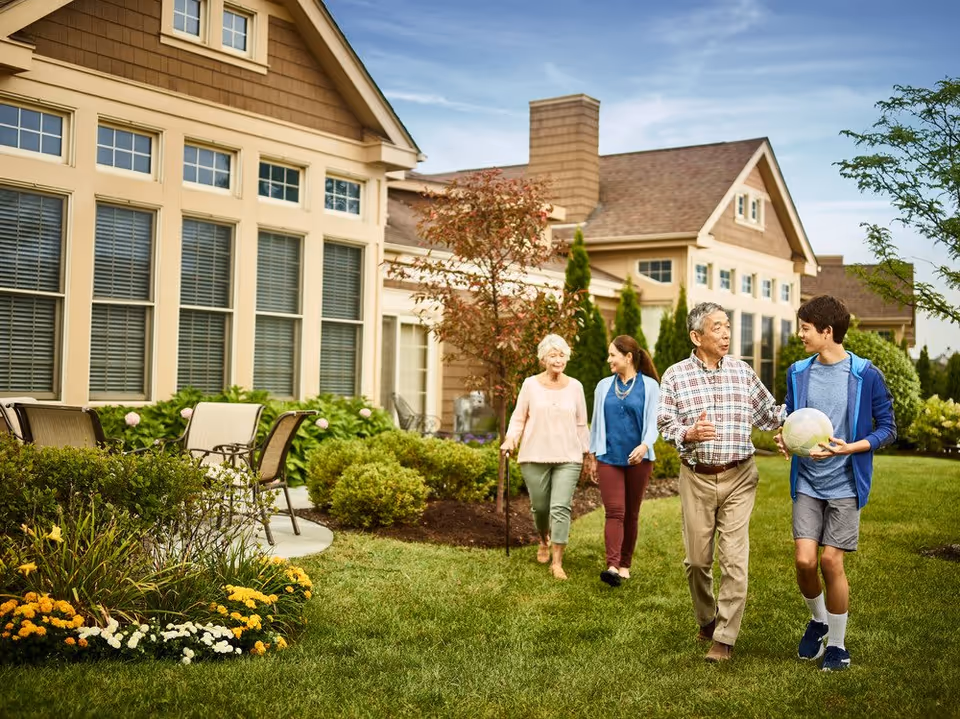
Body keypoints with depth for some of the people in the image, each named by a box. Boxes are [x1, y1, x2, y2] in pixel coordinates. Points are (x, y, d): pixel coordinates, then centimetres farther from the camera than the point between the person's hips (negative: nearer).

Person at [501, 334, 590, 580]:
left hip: (567, 458, 0)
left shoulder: (575, 386, 5)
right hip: (535, 457, 0)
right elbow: (518, 418, 5)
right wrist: (510, 439, -12)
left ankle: (557, 562, -5)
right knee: (540, 506, 9)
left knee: (561, 508, -10)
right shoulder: (531, 384, 0)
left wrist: (588, 452, 12)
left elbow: (581, 424, 12)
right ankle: (544, 541, 40)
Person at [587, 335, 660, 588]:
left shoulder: (649, 386, 0)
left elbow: (653, 421, -6)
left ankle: (625, 565, 19)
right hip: (609, 458, 1)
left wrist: (645, 445, -24)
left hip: (638, 459, -1)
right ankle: (612, 566, -20)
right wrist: (592, 456, 14)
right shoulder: (604, 386, 9)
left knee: (631, 514, 8)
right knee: (614, 512, -10)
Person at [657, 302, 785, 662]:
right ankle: (706, 619, 33)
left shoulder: (743, 372, 6)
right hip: (696, 477, 0)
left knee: (734, 560, -5)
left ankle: (724, 638, 4)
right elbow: (665, 423, -1)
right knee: (697, 558, 8)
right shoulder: (676, 375, 1)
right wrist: (689, 433, -20)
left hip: (738, 477, 0)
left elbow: (769, 414, 13)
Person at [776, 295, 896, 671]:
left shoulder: (866, 375, -8)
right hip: (807, 482, 3)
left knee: (831, 561, -3)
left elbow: (887, 428, -4)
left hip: (845, 483, -3)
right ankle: (818, 619, 26)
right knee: (804, 560, -5)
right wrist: (785, 440, -7)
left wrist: (848, 448, -19)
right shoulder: (797, 372, 4)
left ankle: (837, 644, 17)